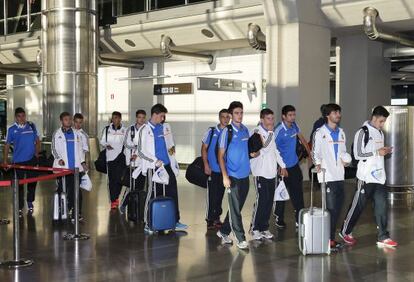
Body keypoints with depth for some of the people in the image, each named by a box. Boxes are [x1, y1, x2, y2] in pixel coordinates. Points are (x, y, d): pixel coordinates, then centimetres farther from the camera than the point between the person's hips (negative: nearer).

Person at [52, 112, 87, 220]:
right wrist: (58, 159, -12)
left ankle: (76, 214, 1)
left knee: (76, 191, -2)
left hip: (76, 167, 2)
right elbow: (54, 149, 4)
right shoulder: (56, 134, 7)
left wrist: (83, 162, 10)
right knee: (63, 190, -3)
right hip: (62, 167, -2)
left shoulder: (76, 134, 16)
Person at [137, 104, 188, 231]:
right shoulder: (145, 129, -6)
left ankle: (175, 221, 16)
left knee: (172, 193, 7)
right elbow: (141, 151, -10)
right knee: (154, 195, 0)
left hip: (166, 165, 6)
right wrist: (155, 161, -16)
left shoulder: (162, 127, 13)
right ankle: (148, 224, 12)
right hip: (154, 167, -6)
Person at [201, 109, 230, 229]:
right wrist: (206, 165, -6)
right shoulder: (211, 132, -1)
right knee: (212, 194, -2)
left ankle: (217, 217, 22)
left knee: (220, 194, 11)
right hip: (212, 169, -3)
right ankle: (210, 219, 6)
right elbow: (204, 149, 2)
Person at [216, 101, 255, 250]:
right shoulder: (227, 131, -8)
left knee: (237, 207, 13)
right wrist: (225, 176, -14)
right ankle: (240, 238, 5)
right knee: (235, 209, -1)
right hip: (233, 176, -6)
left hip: (245, 175, 7)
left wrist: (253, 153, 8)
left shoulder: (245, 129, 9)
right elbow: (221, 156, -8)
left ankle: (224, 231, 28)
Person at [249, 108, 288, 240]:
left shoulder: (271, 132, 16)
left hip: (272, 172, 7)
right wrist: (270, 132, -16)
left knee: (269, 201, 6)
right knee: (261, 200, -9)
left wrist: (282, 165, 23)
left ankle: (264, 227, 15)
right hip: (260, 172, -7)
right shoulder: (257, 131, -9)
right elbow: (264, 147, -22)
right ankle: (255, 228, 2)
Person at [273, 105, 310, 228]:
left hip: (294, 164, 6)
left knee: (298, 193, 8)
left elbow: (302, 138, 16)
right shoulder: (278, 130, -21)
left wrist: (310, 153, 14)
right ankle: (279, 219, 24)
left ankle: (299, 218, 15)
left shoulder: (294, 126, 0)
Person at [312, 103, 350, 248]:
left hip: (339, 175, 6)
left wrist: (346, 159, 2)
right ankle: (329, 238, 0)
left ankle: (331, 236, 18)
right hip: (326, 176, -6)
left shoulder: (341, 133, 17)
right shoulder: (320, 132, -2)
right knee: (331, 207, -8)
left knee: (338, 207, 7)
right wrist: (318, 164, -22)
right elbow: (315, 152, -4)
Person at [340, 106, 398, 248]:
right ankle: (345, 232, 21)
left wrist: (385, 151, 2)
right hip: (366, 177, -7)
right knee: (358, 205, 4)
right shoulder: (363, 132, -11)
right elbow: (357, 155, -15)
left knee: (382, 205, 2)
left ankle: (383, 237, 8)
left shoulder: (380, 133, 14)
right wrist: (377, 152, -15)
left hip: (379, 176, 7)